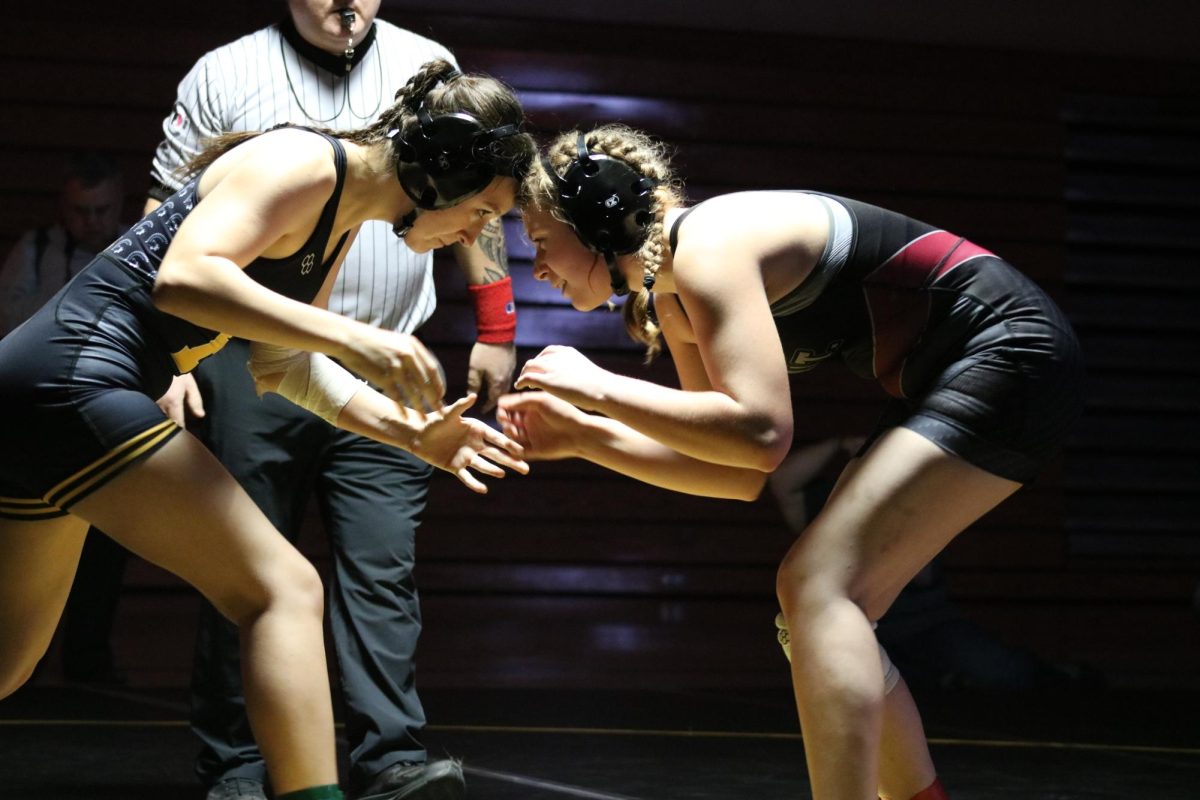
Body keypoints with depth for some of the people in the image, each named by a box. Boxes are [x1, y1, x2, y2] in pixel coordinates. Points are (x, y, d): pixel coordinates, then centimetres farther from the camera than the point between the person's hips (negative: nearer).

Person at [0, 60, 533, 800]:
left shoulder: (342, 222, 16)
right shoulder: (305, 164, -12)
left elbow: (284, 363, 19)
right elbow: (182, 276, -25)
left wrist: (410, 430, 10)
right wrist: (352, 338, -28)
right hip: (75, 379, -10)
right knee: (284, 589, -10)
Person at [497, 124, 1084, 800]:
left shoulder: (708, 246, -18)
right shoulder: (672, 302, 10)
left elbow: (762, 433, -28)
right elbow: (741, 473, 11)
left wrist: (597, 387, -19)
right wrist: (581, 435, 7)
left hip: (1006, 349, -10)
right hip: (944, 380, 10)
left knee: (819, 587, -18)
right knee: (827, 610, 11)